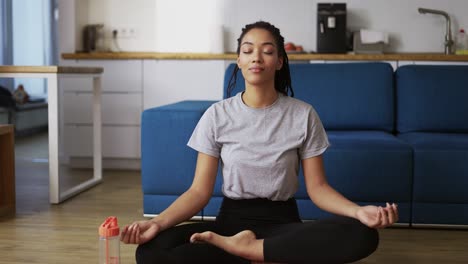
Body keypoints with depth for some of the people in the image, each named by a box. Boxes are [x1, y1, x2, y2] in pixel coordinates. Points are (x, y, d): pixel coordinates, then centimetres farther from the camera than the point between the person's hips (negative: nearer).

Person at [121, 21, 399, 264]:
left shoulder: (303, 115, -2)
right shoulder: (217, 116, -1)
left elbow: (317, 187, -3)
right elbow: (200, 191, -4)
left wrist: (358, 211, -24)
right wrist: (157, 223, -22)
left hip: (283, 222, 1)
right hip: (231, 220, 0)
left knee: (363, 234, -30)